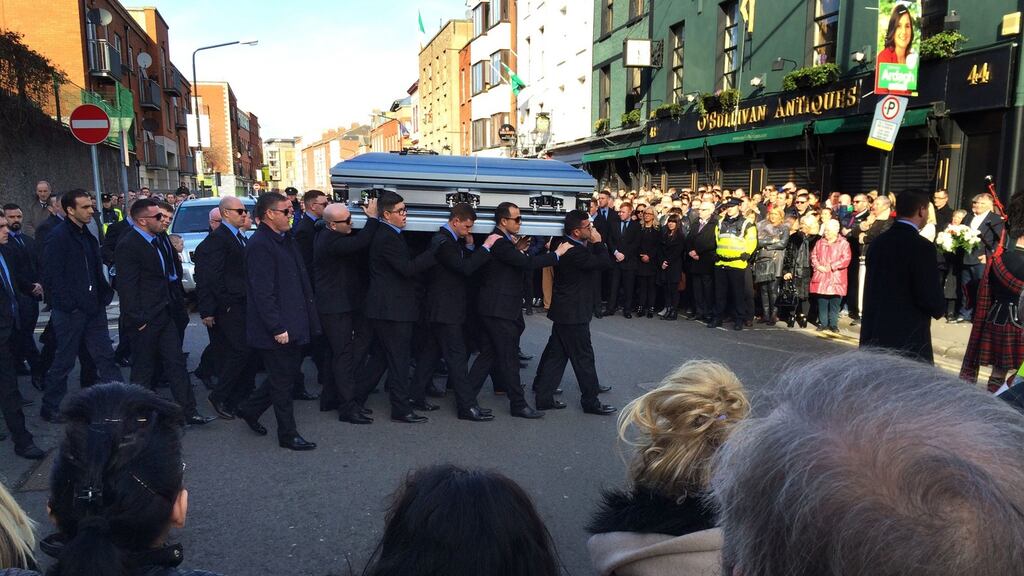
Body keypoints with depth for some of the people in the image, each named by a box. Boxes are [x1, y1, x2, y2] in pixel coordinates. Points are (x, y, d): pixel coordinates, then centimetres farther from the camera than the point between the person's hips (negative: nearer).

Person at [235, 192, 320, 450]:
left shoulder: (285, 240, 12)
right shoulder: (259, 245, -17)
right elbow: (262, 292, -21)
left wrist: (308, 320, 16)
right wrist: (277, 328, -22)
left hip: (291, 325, 9)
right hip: (277, 330, -9)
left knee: (286, 375, 18)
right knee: (282, 382, 4)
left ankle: (249, 409, 36)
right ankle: (288, 434, 17)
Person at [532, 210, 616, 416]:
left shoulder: (563, 245, 6)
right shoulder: (575, 252, -24)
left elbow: (597, 262, 13)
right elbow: (605, 263, -22)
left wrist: (593, 244, -1)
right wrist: (598, 242, -11)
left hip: (564, 311, 10)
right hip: (573, 313, -10)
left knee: (556, 354, 16)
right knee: (583, 356, 2)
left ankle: (544, 396, 24)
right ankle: (591, 401, 13)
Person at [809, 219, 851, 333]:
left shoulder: (843, 243, -2)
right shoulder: (820, 242, 11)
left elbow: (846, 259, -10)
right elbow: (813, 255, 10)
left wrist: (831, 267, -14)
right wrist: (818, 266, -8)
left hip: (836, 279, -3)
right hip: (821, 278, 3)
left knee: (834, 303, 2)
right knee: (822, 302, 6)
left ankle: (833, 324, 11)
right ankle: (823, 323, 15)